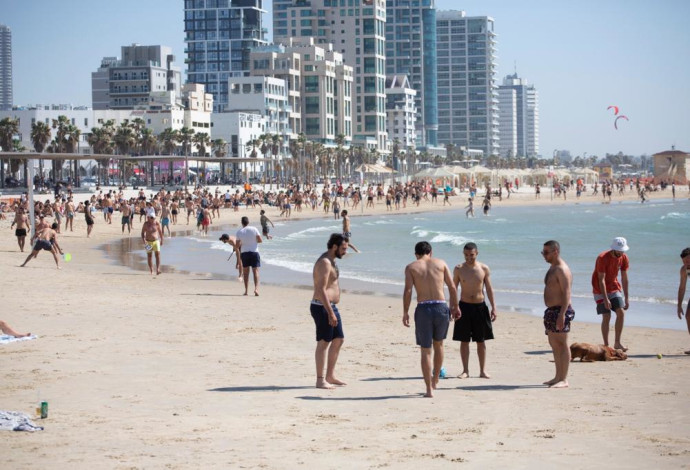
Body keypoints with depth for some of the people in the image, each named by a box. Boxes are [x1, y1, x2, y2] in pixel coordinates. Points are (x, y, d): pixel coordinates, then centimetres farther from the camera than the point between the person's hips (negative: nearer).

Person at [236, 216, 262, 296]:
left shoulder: (239, 232, -2)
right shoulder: (254, 229, -4)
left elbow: (238, 244, -1)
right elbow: (260, 240, -4)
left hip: (244, 253, 1)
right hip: (254, 252, -1)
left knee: (245, 272, 13)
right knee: (255, 271, -2)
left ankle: (246, 290, 12)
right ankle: (256, 288, -19)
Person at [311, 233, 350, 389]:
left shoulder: (331, 261, 15)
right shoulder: (324, 262, -18)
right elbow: (321, 290, -24)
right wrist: (330, 313, -26)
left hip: (331, 306, 10)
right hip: (322, 307, -10)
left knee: (338, 339, 14)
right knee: (324, 343, -5)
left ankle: (330, 376, 22)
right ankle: (320, 380, 1)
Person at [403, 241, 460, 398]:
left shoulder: (411, 267, 6)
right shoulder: (441, 263, 10)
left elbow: (408, 290, -6)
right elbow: (452, 287, 6)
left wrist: (405, 312, -2)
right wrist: (455, 307, 15)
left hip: (423, 308, -2)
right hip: (441, 307, 2)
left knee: (425, 350, 5)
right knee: (438, 344, 24)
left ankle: (429, 389, 1)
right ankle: (435, 380, 34)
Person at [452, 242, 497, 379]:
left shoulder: (484, 269, 0)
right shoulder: (459, 269, -1)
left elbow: (489, 289, 4)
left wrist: (493, 307, -1)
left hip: (480, 306, 0)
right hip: (464, 306, 0)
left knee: (481, 341, 5)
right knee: (464, 341, 2)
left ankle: (483, 370, 12)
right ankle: (465, 370, 9)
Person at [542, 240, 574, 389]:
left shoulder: (562, 270, -15)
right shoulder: (552, 268, 17)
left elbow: (566, 293, -22)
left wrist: (562, 314, -28)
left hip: (560, 311, -11)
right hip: (551, 310, 11)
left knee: (562, 344, -8)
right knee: (554, 344, 14)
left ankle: (564, 379, -8)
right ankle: (558, 377, 20)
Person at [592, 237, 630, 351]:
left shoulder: (624, 258, -5)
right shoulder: (603, 258, -22)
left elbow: (624, 279, 2)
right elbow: (601, 280, -22)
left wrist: (626, 298, 1)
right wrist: (605, 299, -26)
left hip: (614, 288, 5)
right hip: (600, 290, -5)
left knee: (621, 313, -8)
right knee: (606, 317, -11)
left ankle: (617, 343, -2)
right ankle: (606, 345, -4)